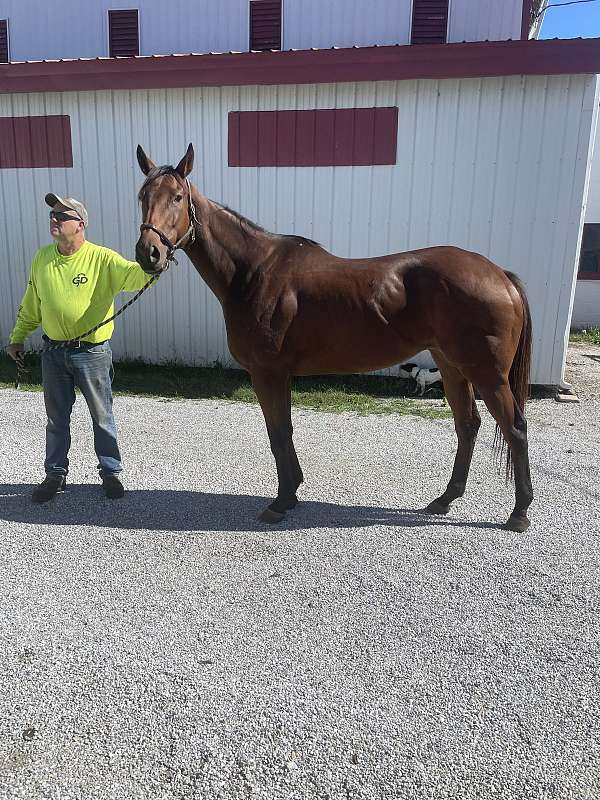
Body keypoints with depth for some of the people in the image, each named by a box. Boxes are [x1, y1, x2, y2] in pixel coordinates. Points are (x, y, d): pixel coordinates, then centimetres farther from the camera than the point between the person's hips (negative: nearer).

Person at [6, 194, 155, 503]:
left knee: (102, 417, 9)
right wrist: (17, 338, 19)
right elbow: (30, 305, 14)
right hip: (53, 352, 4)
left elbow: (137, 275, -24)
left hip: (92, 352, -4)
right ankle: (55, 475, 29)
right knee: (56, 418, 14)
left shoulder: (102, 259, -11)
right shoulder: (42, 258, 4)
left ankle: (110, 472, 25)